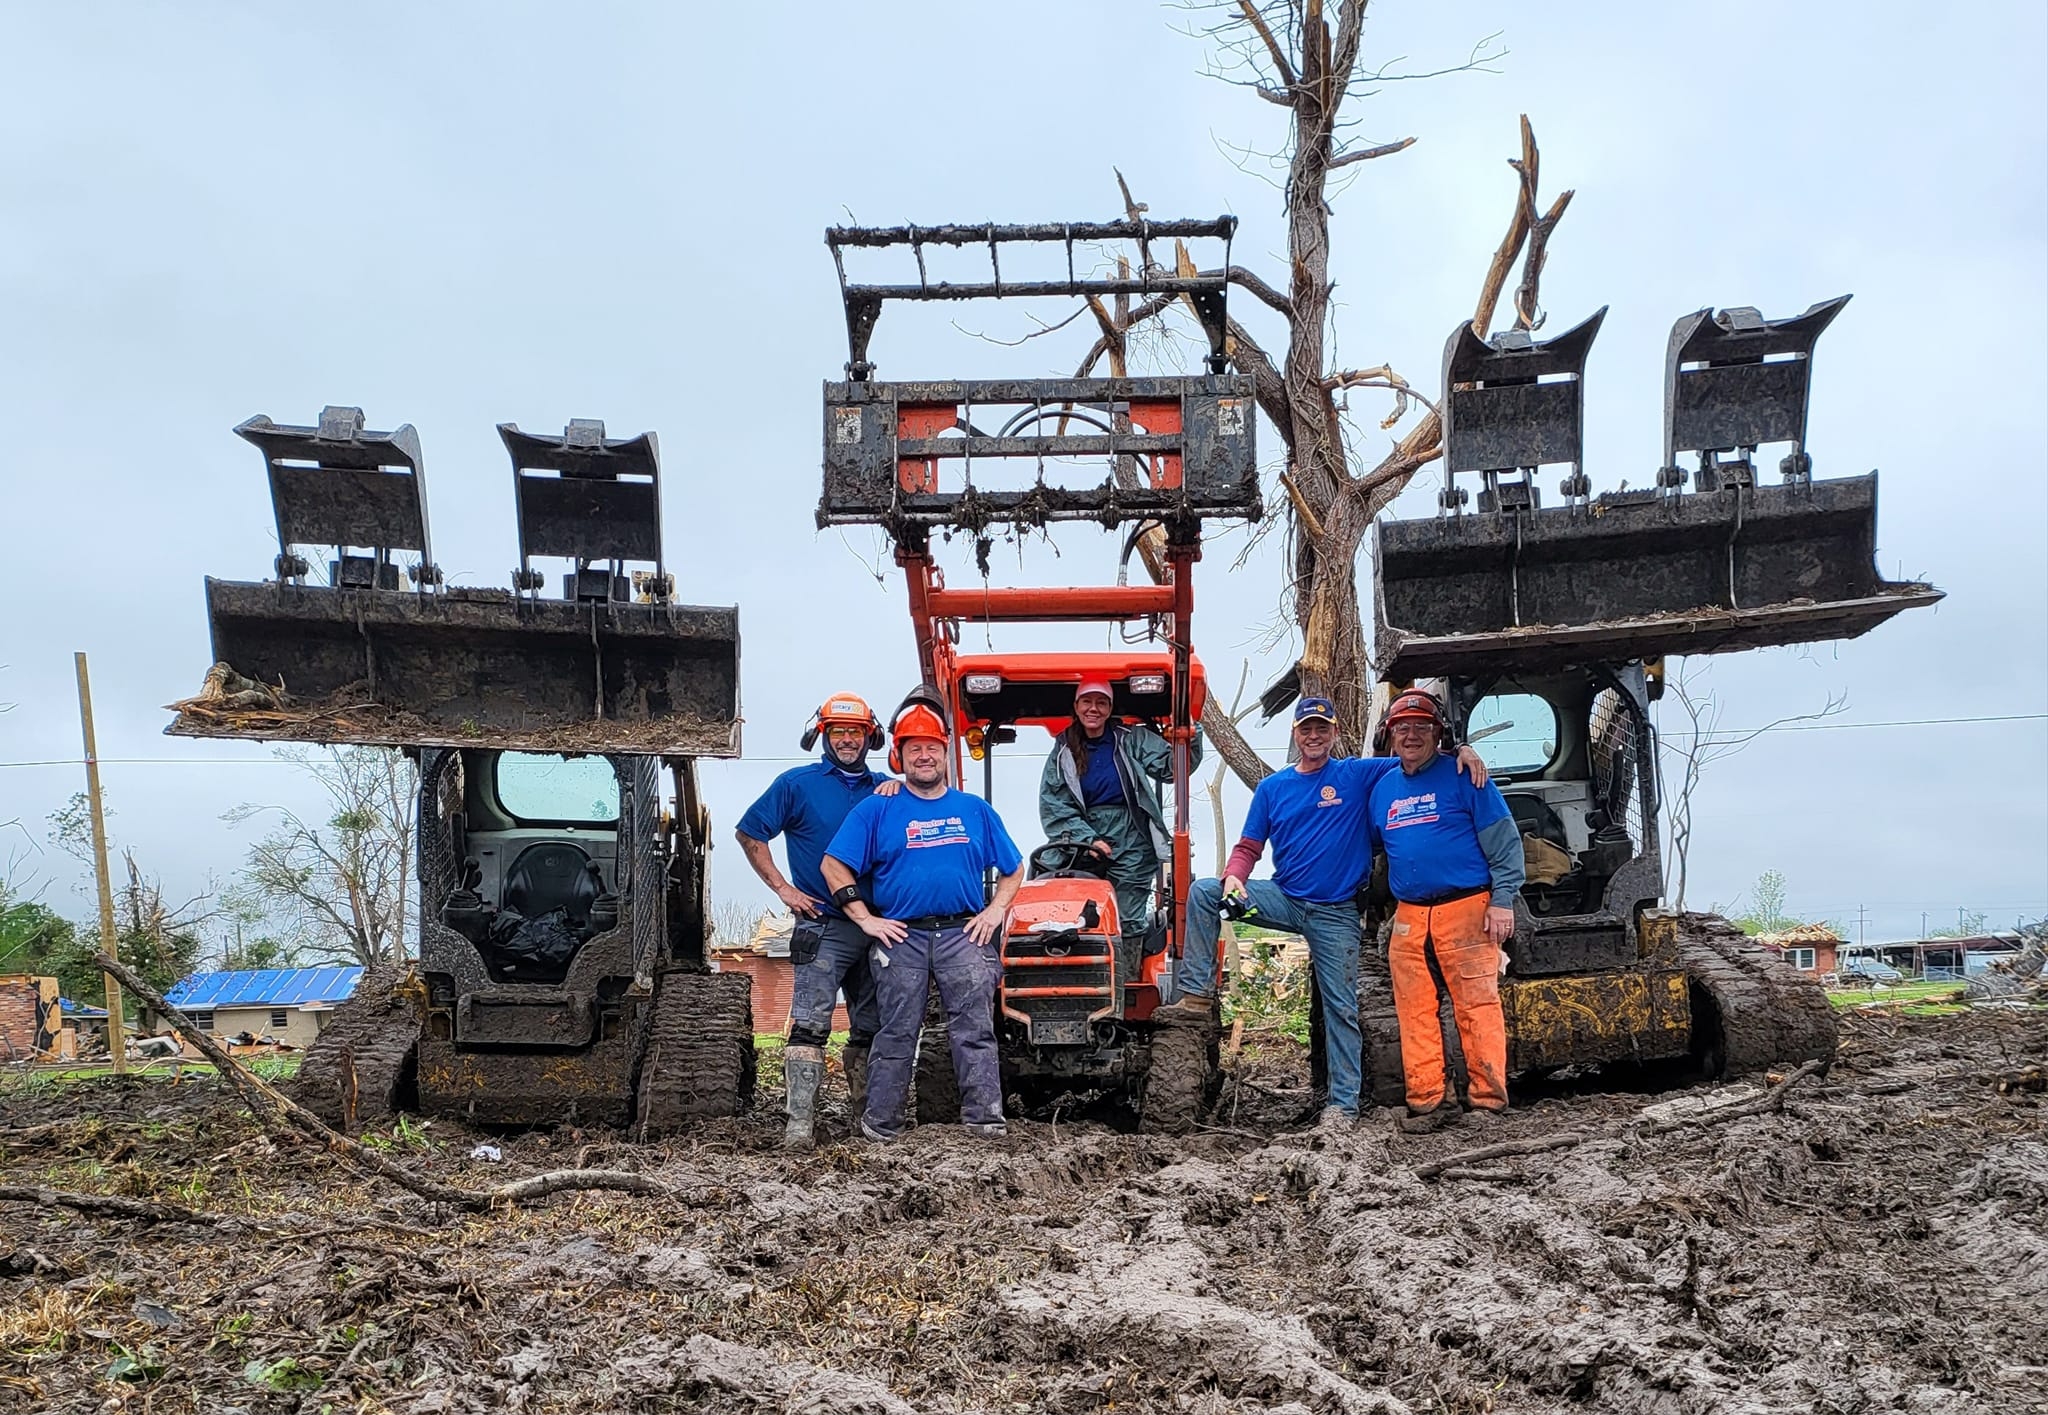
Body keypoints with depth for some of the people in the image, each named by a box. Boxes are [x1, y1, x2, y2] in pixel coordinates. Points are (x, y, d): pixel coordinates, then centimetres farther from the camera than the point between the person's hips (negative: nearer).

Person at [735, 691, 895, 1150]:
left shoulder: (885, 788, 13)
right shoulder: (797, 783, 3)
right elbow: (749, 834, 5)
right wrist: (783, 888, -2)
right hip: (823, 926, -4)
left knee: (873, 1027, 11)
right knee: (810, 1026, -10)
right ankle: (799, 1122, -8)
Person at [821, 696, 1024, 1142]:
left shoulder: (975, 810, 13)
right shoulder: (877, 810, 6)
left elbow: (1014, 869, 18)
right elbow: (834, 866, 1)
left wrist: (995, 911, 2)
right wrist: (866, 919, -6)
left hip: (964, 934, 1)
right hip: (900, 935, -1)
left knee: (976, 1030, -4)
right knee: (896, 1033, 3)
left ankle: (985, 1120, -2)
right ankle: (880, 1126, 12)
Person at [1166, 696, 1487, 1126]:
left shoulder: (1358, 774, 0)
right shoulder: (1272, 787, 7)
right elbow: (1249, 847, 6)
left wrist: (1459, 750, -23)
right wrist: (1234, 878, -15)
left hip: (1336, 912, -2)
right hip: (1283, 897, 2)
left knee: (1341, 1006, 0)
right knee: (1202, 892, -16)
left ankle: (1344, 1102, 9)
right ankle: (1197, 998, -15)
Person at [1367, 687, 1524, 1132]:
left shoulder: (1464, 776, 0)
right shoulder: (1381, 789, 15)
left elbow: (1504, 841, -3)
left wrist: (1502, 901, -9)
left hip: (1465, 909, -5)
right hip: (1408, 916, 5)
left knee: (1477, 1006, -6)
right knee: (1415, 1012, 4)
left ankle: (1488, 1101, -1)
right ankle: (1426, 1101, 10)